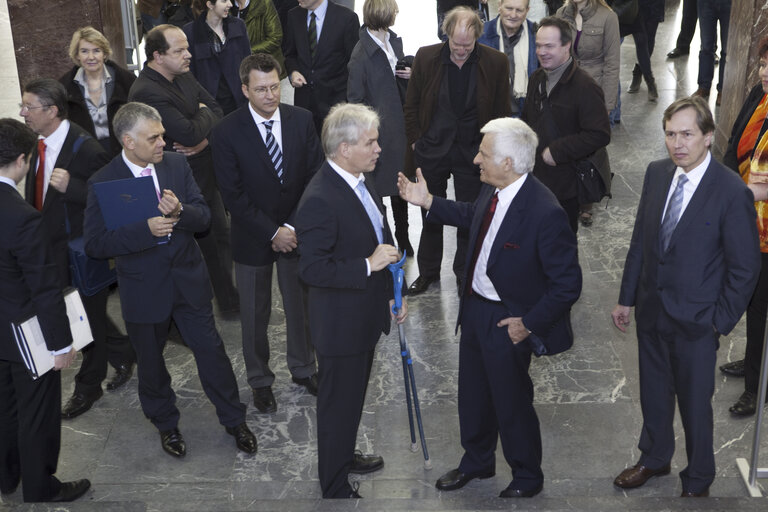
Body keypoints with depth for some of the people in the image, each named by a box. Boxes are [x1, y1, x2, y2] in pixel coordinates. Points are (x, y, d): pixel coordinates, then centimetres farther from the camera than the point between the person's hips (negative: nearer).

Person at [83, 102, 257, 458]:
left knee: (211, 351, 10)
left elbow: (204, 216, -3)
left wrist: (180, 212, -26)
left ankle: (234, 420, 30)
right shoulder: (103, 183, -14)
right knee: (151, 362, 16)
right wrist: (146, 230, -30)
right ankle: (165, 424, 40)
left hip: (188, 281, 2)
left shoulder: (177, 165, -3)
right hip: (143, 291, -2)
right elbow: (95, 244, -18)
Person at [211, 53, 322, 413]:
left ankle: (303, 369, 40)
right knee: (254, 315, 13)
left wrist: (294, 226, -13)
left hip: (298, 232, 3)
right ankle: (260, 380, 33)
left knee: (301, 306, 18)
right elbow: (233, 195, -15)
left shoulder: (302, 120, -7)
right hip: (253, 239, -2)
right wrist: (272, 232, -18)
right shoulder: (227, 133, -15)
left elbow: (315, 176, -5)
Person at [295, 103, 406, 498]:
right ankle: (335, 486, 28)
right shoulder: (320, 199, -27)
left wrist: (391, 295, 16)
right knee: (338, 404, 9)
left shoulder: (359, 182, 2)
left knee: (354, 397, 26)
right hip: (340, 326, -9)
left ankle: (345, 456, 48)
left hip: (366, 316, 9)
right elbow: (311, 269, -28)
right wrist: (368, 266, -29)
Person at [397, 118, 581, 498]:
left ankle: (527, 478, 39)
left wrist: (529, 323, -19)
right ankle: (477, 461, 50)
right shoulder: (493, 189, -7)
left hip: (507, 321, -8)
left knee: (511, 402, 12)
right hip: (474, 306, 8)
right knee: (473, 393, 25)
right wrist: (427, 201, 12)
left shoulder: (545, 213, -30)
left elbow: (568, 284, -24)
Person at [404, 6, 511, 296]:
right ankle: (428, 272, 34)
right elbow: (411, 105, 4)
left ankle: (465, 275, 29)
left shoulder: (496, 63, -9)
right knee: (430, 216, 15)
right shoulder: (426, 57, -7)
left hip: (473, 153, -1)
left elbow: (502, 112, 1)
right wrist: (416, 140, 1)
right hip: (432, 150, 1)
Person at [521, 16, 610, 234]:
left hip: (567, 184, -7)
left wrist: (557, 151, -21)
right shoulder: (537, 79, 10)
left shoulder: (585, 87, -17)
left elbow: (600, 135, -21)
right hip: (537, 177, 7)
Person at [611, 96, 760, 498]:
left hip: (695, 320, -5)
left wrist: (721, 322, -11)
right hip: (651, 311, 5)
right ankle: (654, 458, 46)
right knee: (653, 393, 22)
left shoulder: (732, 192, -19)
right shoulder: (656, 173, -2)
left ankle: (698, 480, 34)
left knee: (695, 403, 11)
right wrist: (627, 298, 8)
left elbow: (745, 267, -13)